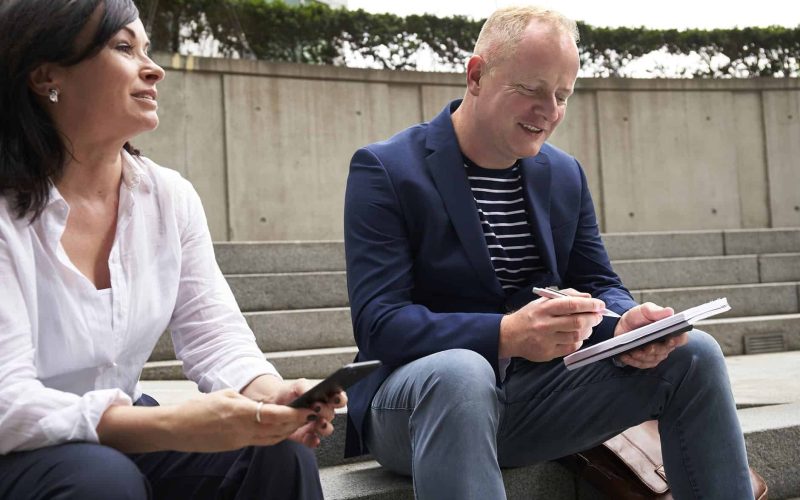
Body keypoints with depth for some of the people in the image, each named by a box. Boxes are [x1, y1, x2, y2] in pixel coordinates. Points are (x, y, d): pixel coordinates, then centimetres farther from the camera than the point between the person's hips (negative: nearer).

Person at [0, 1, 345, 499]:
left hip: (124, 434, 4)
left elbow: (215, 332, -3)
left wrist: (266, 393, -26)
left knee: (281, 451, -19)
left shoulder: (170, 197, -2)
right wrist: (171, 426, -38)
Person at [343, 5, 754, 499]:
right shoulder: (384, 170, -10)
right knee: (460, 374, -40)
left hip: (536, 391, 6)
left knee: (693, 354, -8)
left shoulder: (565, 174, 9)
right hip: (414, 393, -5)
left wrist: (625, 323, -16)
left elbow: (599, 286, 10)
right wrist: (507, 334, -34)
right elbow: (379, 324, -19)